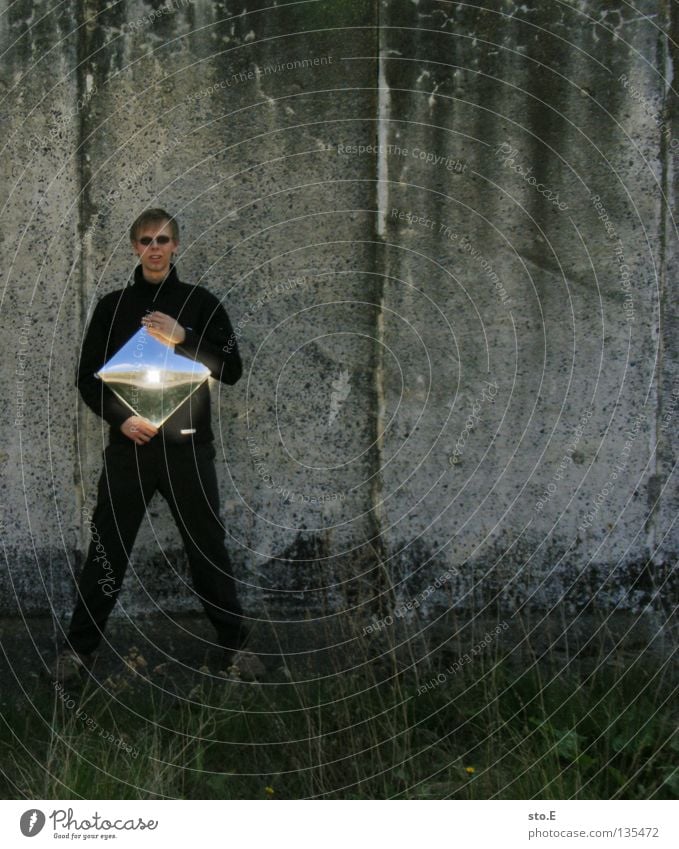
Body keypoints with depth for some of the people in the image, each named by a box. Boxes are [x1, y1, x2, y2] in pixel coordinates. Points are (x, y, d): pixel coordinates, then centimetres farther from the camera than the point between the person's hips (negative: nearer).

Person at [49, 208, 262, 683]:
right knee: (108, 548, 3)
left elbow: (232, 371, -2)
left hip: (189, 448, -1)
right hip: (129, 448, 1)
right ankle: (79, 647, 15)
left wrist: (184, 338, -16)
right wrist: (120, 417, -9)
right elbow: (89, 378, 8)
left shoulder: (200, 302, 3)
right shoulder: (113, 306, 7)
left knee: (208, 547, 4)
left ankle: (236, 644, 16)